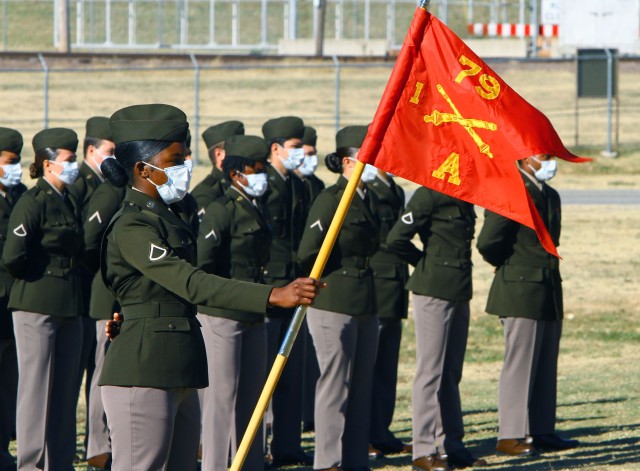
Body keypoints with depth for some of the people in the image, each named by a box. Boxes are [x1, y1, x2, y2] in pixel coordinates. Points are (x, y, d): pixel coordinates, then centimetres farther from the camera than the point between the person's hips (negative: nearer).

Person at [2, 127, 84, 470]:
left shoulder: (67, 203, 14)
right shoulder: (33, 202, -11)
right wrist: (34, 275, -5)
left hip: (69, 308, 8)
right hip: (37, 307, -8)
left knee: (66, 389, 10)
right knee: (36, 388, -3)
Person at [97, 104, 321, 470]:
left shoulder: (171, 218, 16)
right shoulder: (131, 227, -15)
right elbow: (191, 284, -26)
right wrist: (274, 296, -32)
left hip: (180, 378, 10)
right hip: (143, 375, -10)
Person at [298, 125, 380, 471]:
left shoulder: (369, 199, 12)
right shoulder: (331, 199, -13)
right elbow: (307, 254, -16)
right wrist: (331, 277, -3)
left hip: (366, 305, 8)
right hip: (334, 305, -8)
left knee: (362, 386, 10)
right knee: (336, 386, -3)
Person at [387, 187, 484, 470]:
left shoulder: (464, 198, 12)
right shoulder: (429, 196, -12)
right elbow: (396, 239, -18)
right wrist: (426, 263, -4)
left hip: (459, 292, 8)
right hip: (433, 290, -8)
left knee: (451, 373, 12)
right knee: (431, 371, -4)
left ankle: (451, 446, 18)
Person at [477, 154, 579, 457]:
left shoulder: (550, 196, 16)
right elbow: (488, 243, -18)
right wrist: (509, 265, -1)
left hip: (549, 294, 8)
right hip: (522, 294, -8)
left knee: (546, 367, 10)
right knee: (520, 364, -6)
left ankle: (542, 430, 16)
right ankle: (510, 436, -2)